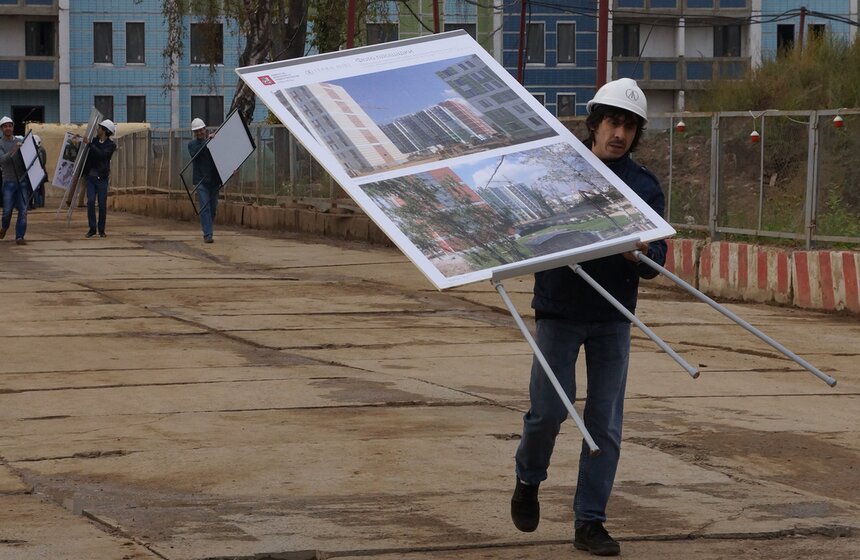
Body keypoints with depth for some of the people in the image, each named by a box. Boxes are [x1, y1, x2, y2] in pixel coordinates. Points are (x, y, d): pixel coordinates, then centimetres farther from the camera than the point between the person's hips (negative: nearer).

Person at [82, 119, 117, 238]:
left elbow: (101, 154, -21)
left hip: (102, 178, -3)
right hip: (90, 176, 3)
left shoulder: (111, 145, -3)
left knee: (102, 204, -2)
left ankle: (101, 229, 10)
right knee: (90, 202, -8)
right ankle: (92, 228, -2)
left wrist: (89, 144, -19)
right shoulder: (94, 141, 8)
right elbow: (85, 154, 24)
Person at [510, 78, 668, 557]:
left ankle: (590, 521, 9)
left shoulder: (645, 186, 3)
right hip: (558, 309, -1)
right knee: (550, 409, -5)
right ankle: (529, 480, 24)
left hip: (613, 317, 1)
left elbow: (654, 265, -1)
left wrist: (641, 252, -24)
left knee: (606, 423, 1)